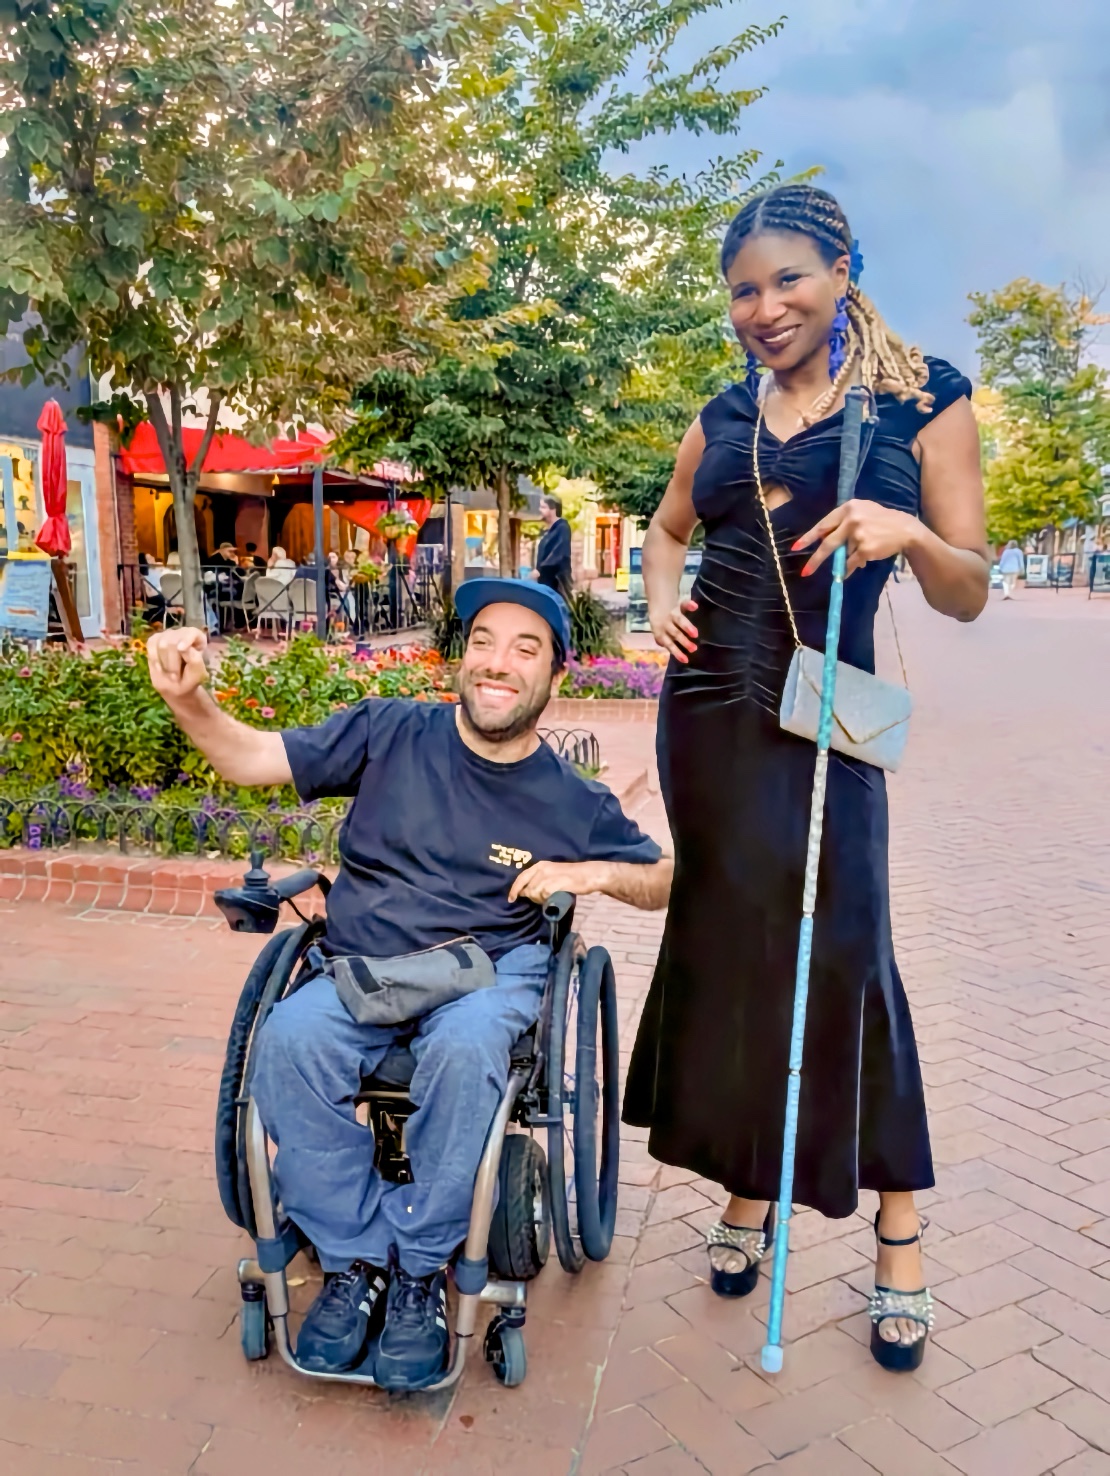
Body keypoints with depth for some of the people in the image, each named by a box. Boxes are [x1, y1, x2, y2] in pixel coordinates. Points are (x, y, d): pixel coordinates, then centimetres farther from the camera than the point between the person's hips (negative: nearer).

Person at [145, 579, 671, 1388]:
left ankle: (419, 1270, -12)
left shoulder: (573, 803, 6)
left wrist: (596, 872, -6)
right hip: (357, 969, 1)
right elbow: (252, 758, 2)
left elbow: (666, 882, 15)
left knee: (464, 1049, -35)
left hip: (491, 969, -1)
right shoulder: (390, 734, 3)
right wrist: (190, 700, -17)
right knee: (289, 1041, -29)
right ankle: (354, 1259, -10)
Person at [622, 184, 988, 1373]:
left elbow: (967, 595, -2)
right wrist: (661, 596, 5)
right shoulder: (725, 416, 12)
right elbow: (667, 529, 26)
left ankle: (898, 1230, 16)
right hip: (708, 707, 4)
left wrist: (908, 531, -22)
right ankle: (747, 1189, 26)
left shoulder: (925, 402, 0)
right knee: (728, 944, 9)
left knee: (840, 947, -4)